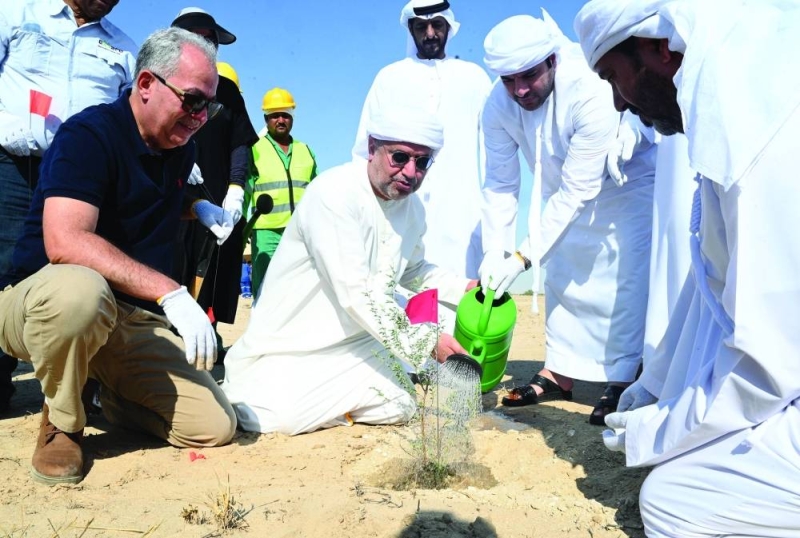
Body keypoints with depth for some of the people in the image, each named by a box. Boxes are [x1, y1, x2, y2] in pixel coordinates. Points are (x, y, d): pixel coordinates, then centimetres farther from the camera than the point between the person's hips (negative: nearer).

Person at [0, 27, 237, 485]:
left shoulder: (181, 149, 7)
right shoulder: (90, 134, -15)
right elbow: (64, 242, -31)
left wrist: (197, 207, 8)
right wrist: (169, 292, -37)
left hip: (134, 320, 6)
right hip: (40, 301, -5)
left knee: (216, 427, -10)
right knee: (79, 289, -43)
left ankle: (111, 393, 19)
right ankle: (62, 422, -12)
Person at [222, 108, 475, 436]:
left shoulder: (412, 207, 1)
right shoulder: (334, 194, -24)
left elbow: (412, 270, 17)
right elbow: (356, 293, -29)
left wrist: (465, 288, 1)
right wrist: (427, 341, -26)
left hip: (355, 344, 7)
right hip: (290, 346, -7)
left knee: (400, 408, -2)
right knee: (279, 419, -23)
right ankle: (243, 393, 10)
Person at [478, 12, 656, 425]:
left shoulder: (593, 93, -39)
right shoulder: (498, 107, -22)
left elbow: (576, 190, -38)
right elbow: (500, 185, -16)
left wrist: (524, 257, -39)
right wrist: (493, 254, -26)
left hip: (628, 181, -5)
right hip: (569, 190, 6)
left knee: (627, 277, -16)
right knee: (562, 277, 8)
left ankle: (623, 380, -7)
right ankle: (559, 374, 18)